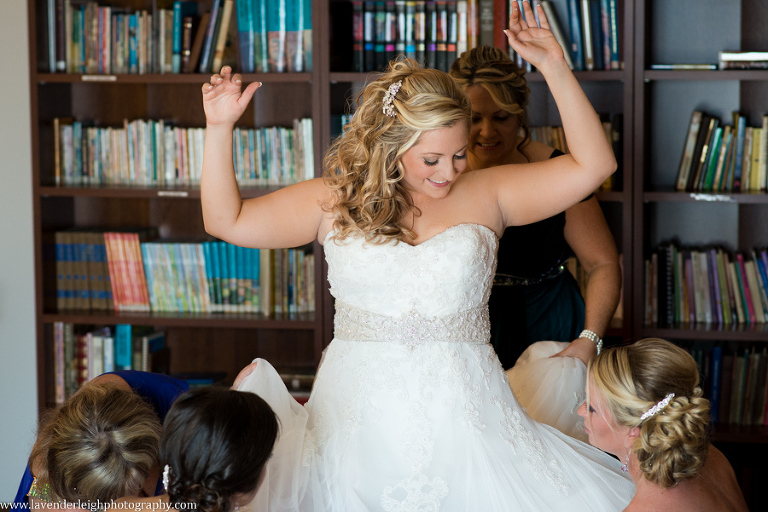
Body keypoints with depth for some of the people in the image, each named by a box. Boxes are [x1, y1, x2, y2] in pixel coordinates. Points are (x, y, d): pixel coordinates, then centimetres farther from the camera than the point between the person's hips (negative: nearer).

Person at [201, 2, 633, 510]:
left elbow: (594, 164, 0)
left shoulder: (486, 195, 6)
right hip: (357, 419, 1)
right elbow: (226, 220, 8)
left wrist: (556, 68, -7)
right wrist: (220, 129, -2)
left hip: (462, 413, 0)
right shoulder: (335, 201, 8)